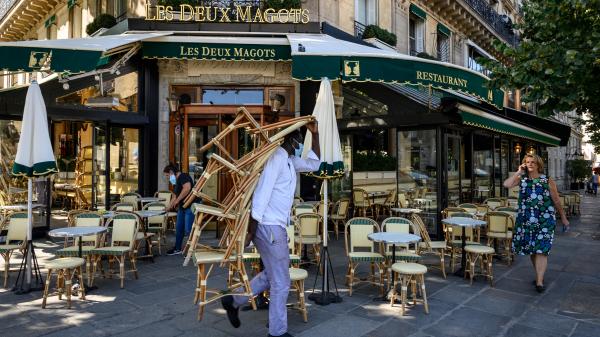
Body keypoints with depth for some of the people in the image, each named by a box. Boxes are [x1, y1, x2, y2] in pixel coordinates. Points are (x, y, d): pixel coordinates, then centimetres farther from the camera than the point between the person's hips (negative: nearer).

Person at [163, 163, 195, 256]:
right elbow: (176, 196, 28)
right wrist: (169, 207, 29)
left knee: (188, 230, -8)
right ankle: (177, 248, 29)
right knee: (179, 228, 16)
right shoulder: (177, 181, 19)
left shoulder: (183, 176, -11)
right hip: (182, 207, 10)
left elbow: (187, 188, -29)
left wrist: (177, 201, -23)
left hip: (191, 206, -10)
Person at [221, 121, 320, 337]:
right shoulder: (277, 157, -14)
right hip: (268, 227, -10)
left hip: (276, 226, 10)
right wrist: (251, 228, -22)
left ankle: (233, 301, 30)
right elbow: (261, 193, -20)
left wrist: (315, 134, 16)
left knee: (272, 275, 20)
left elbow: (314, 164, 26)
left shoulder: (290, 160, 15)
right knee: (281, 281, 1)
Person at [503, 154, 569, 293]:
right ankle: (539, 275, 29)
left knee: (541, 250, -8)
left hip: (544, 220, -3)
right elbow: (506, 184, -15)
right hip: (526, 220, 3)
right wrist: (518, 172, -9)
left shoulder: (547, 181, -1)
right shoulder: (522, 179, 4)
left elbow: (556, 201, 6)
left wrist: (563, 217, 10)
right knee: (531, 249, 11)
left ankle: (539, 282, -8)